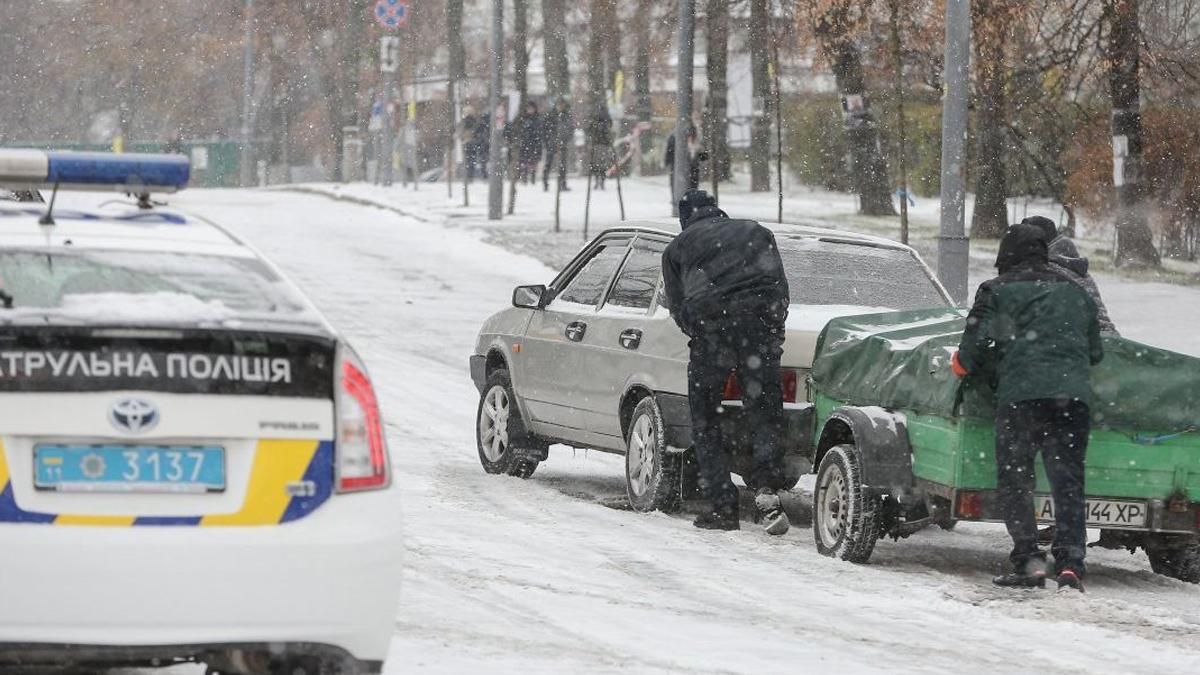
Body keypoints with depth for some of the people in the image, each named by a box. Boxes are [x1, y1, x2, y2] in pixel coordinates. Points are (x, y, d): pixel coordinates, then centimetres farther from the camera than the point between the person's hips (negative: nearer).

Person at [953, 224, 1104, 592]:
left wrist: (961, 363, 20)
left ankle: (1028, 559, -6)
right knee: (1068, 481, 3)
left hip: (1021, 394, -3)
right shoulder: (1075, 293, 23)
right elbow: (1095, 351, 25)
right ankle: (1070, 560, -11)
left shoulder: (996, 292, 9)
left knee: (1014, 479, 5)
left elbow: (974, 348, 0)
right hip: (1074, 394, 3)